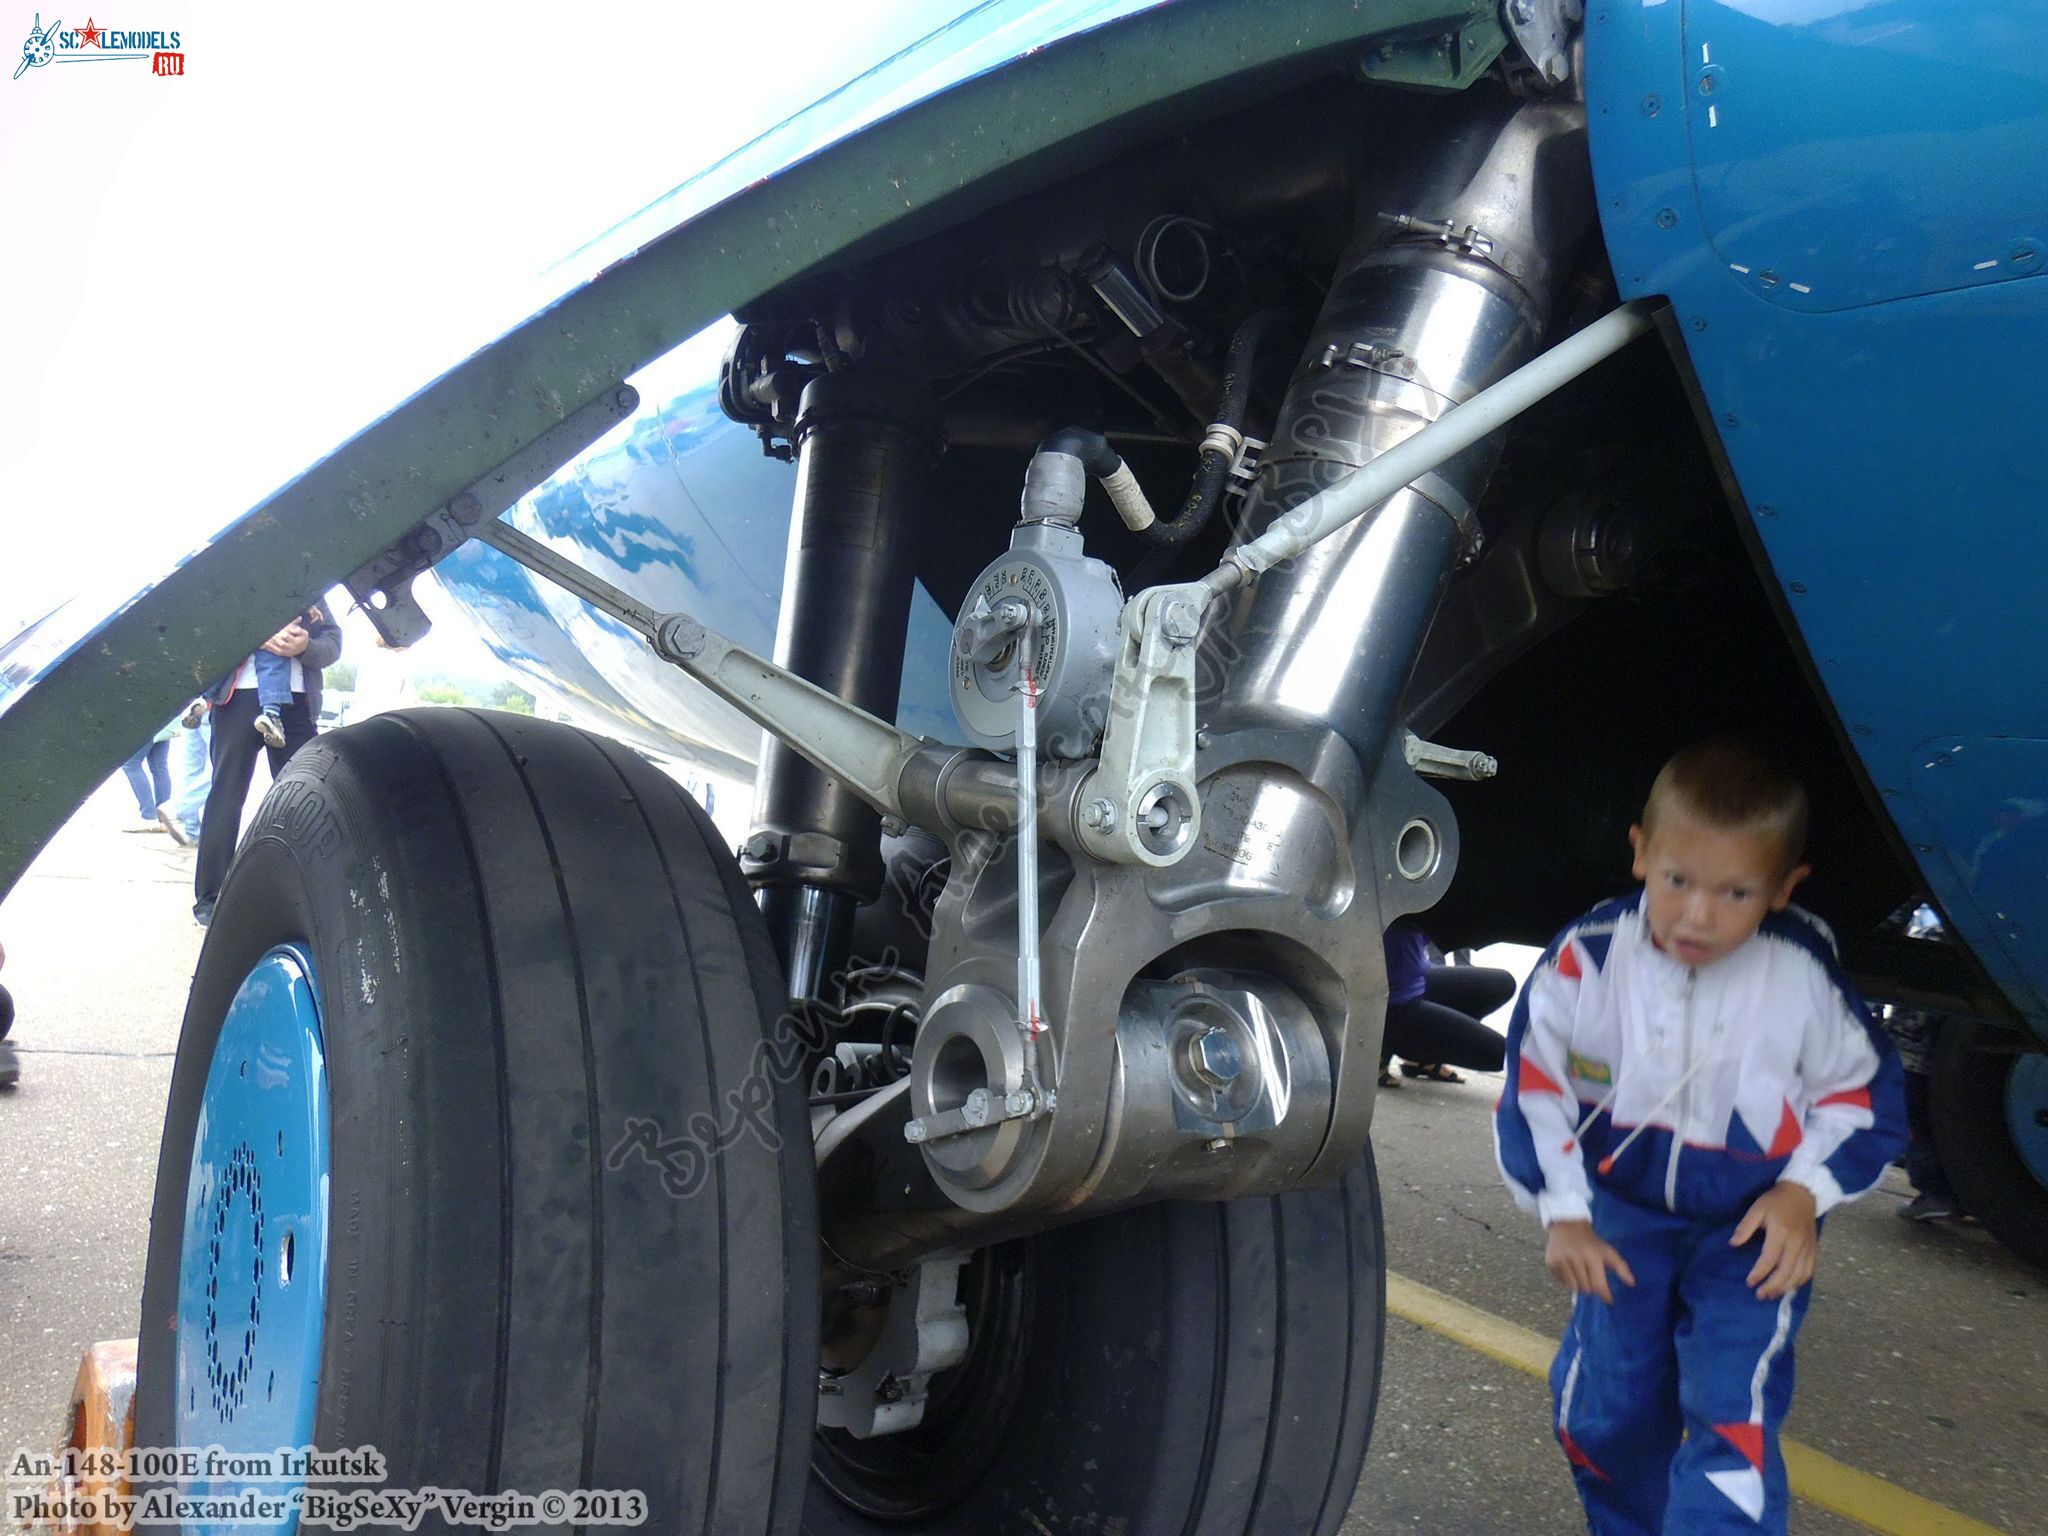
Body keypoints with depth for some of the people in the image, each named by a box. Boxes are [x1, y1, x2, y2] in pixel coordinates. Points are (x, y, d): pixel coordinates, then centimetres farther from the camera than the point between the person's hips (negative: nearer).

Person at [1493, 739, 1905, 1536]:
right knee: (1601, 1410, 7)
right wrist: (1563, 1214, -11)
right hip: (1625, 1208, 2)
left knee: (1733, 1416, -14)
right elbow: (1533, 1089, -9)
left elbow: (1863, 1089, -2)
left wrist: (1807, 1188, -13)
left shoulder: (1805, 973, -20)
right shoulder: (1585, 958, -20)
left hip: (1755, 1226, -1)